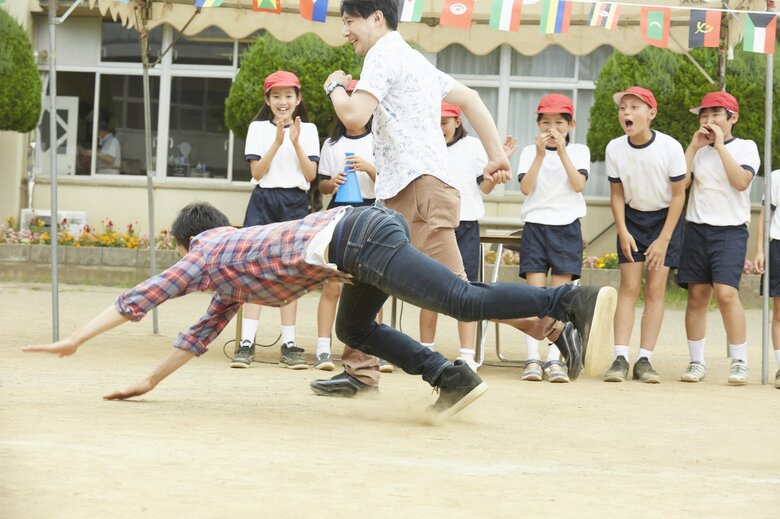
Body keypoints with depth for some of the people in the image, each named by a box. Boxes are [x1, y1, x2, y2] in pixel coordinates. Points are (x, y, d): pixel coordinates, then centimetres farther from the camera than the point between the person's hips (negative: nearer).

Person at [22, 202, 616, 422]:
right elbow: (205, 330, 43)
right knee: (353, 328, 24)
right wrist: (150, 381, 47)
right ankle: (455, 378, 10)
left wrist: (74, 341, 21)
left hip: (359, 238, -9)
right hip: (367, 226, 9)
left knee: (466, 300, -16)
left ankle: (575, 300, -25)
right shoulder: (234, 274, 36)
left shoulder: (208, 256, 14)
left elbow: (140, 298, 14)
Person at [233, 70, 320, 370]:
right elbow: (257, 172, -4)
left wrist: (296, 143, -11)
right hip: (263, 201, -1)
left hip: (295, 203, 1)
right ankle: (247, 343, -8)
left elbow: (311, 174, -1)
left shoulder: (308, 130, 8)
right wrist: (277, 142, -13)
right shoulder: (258, 129, 5)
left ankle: (289, 345, 5)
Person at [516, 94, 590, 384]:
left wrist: (562, 152, -14)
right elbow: (526, 188, -6)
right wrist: (541, 154, -13)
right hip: (535, 226, 0)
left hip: (567, 227, 0)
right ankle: (532, 359, -10)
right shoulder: (530, 152, 8)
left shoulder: (579, 151, 8)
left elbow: (578, 184, -8)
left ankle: (554, 359, -5)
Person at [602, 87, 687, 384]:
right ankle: (620, 358, -9)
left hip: (665, 218, -2)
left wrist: (663, 240, -13)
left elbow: (678, 195, -11)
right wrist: (622, 232, -11)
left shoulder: (670, 148, -19)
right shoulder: (615, 149, -11)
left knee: (655, 289, -5)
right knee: (629, 287, -6)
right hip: (632, 218, 2)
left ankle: (644, 360, -4)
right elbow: (617, 194, 0)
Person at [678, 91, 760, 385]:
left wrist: (720, 146, -13)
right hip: (697, 229, 4)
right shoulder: (698, 150, 12)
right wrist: (694, 147, -5)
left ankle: (739, 362, -8)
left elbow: (741, 181, -15)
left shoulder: (745, 148, 2)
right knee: (697, 295, 2)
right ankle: (697, 362, 9)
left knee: (726, 293, -16)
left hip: (730, 231, -4)